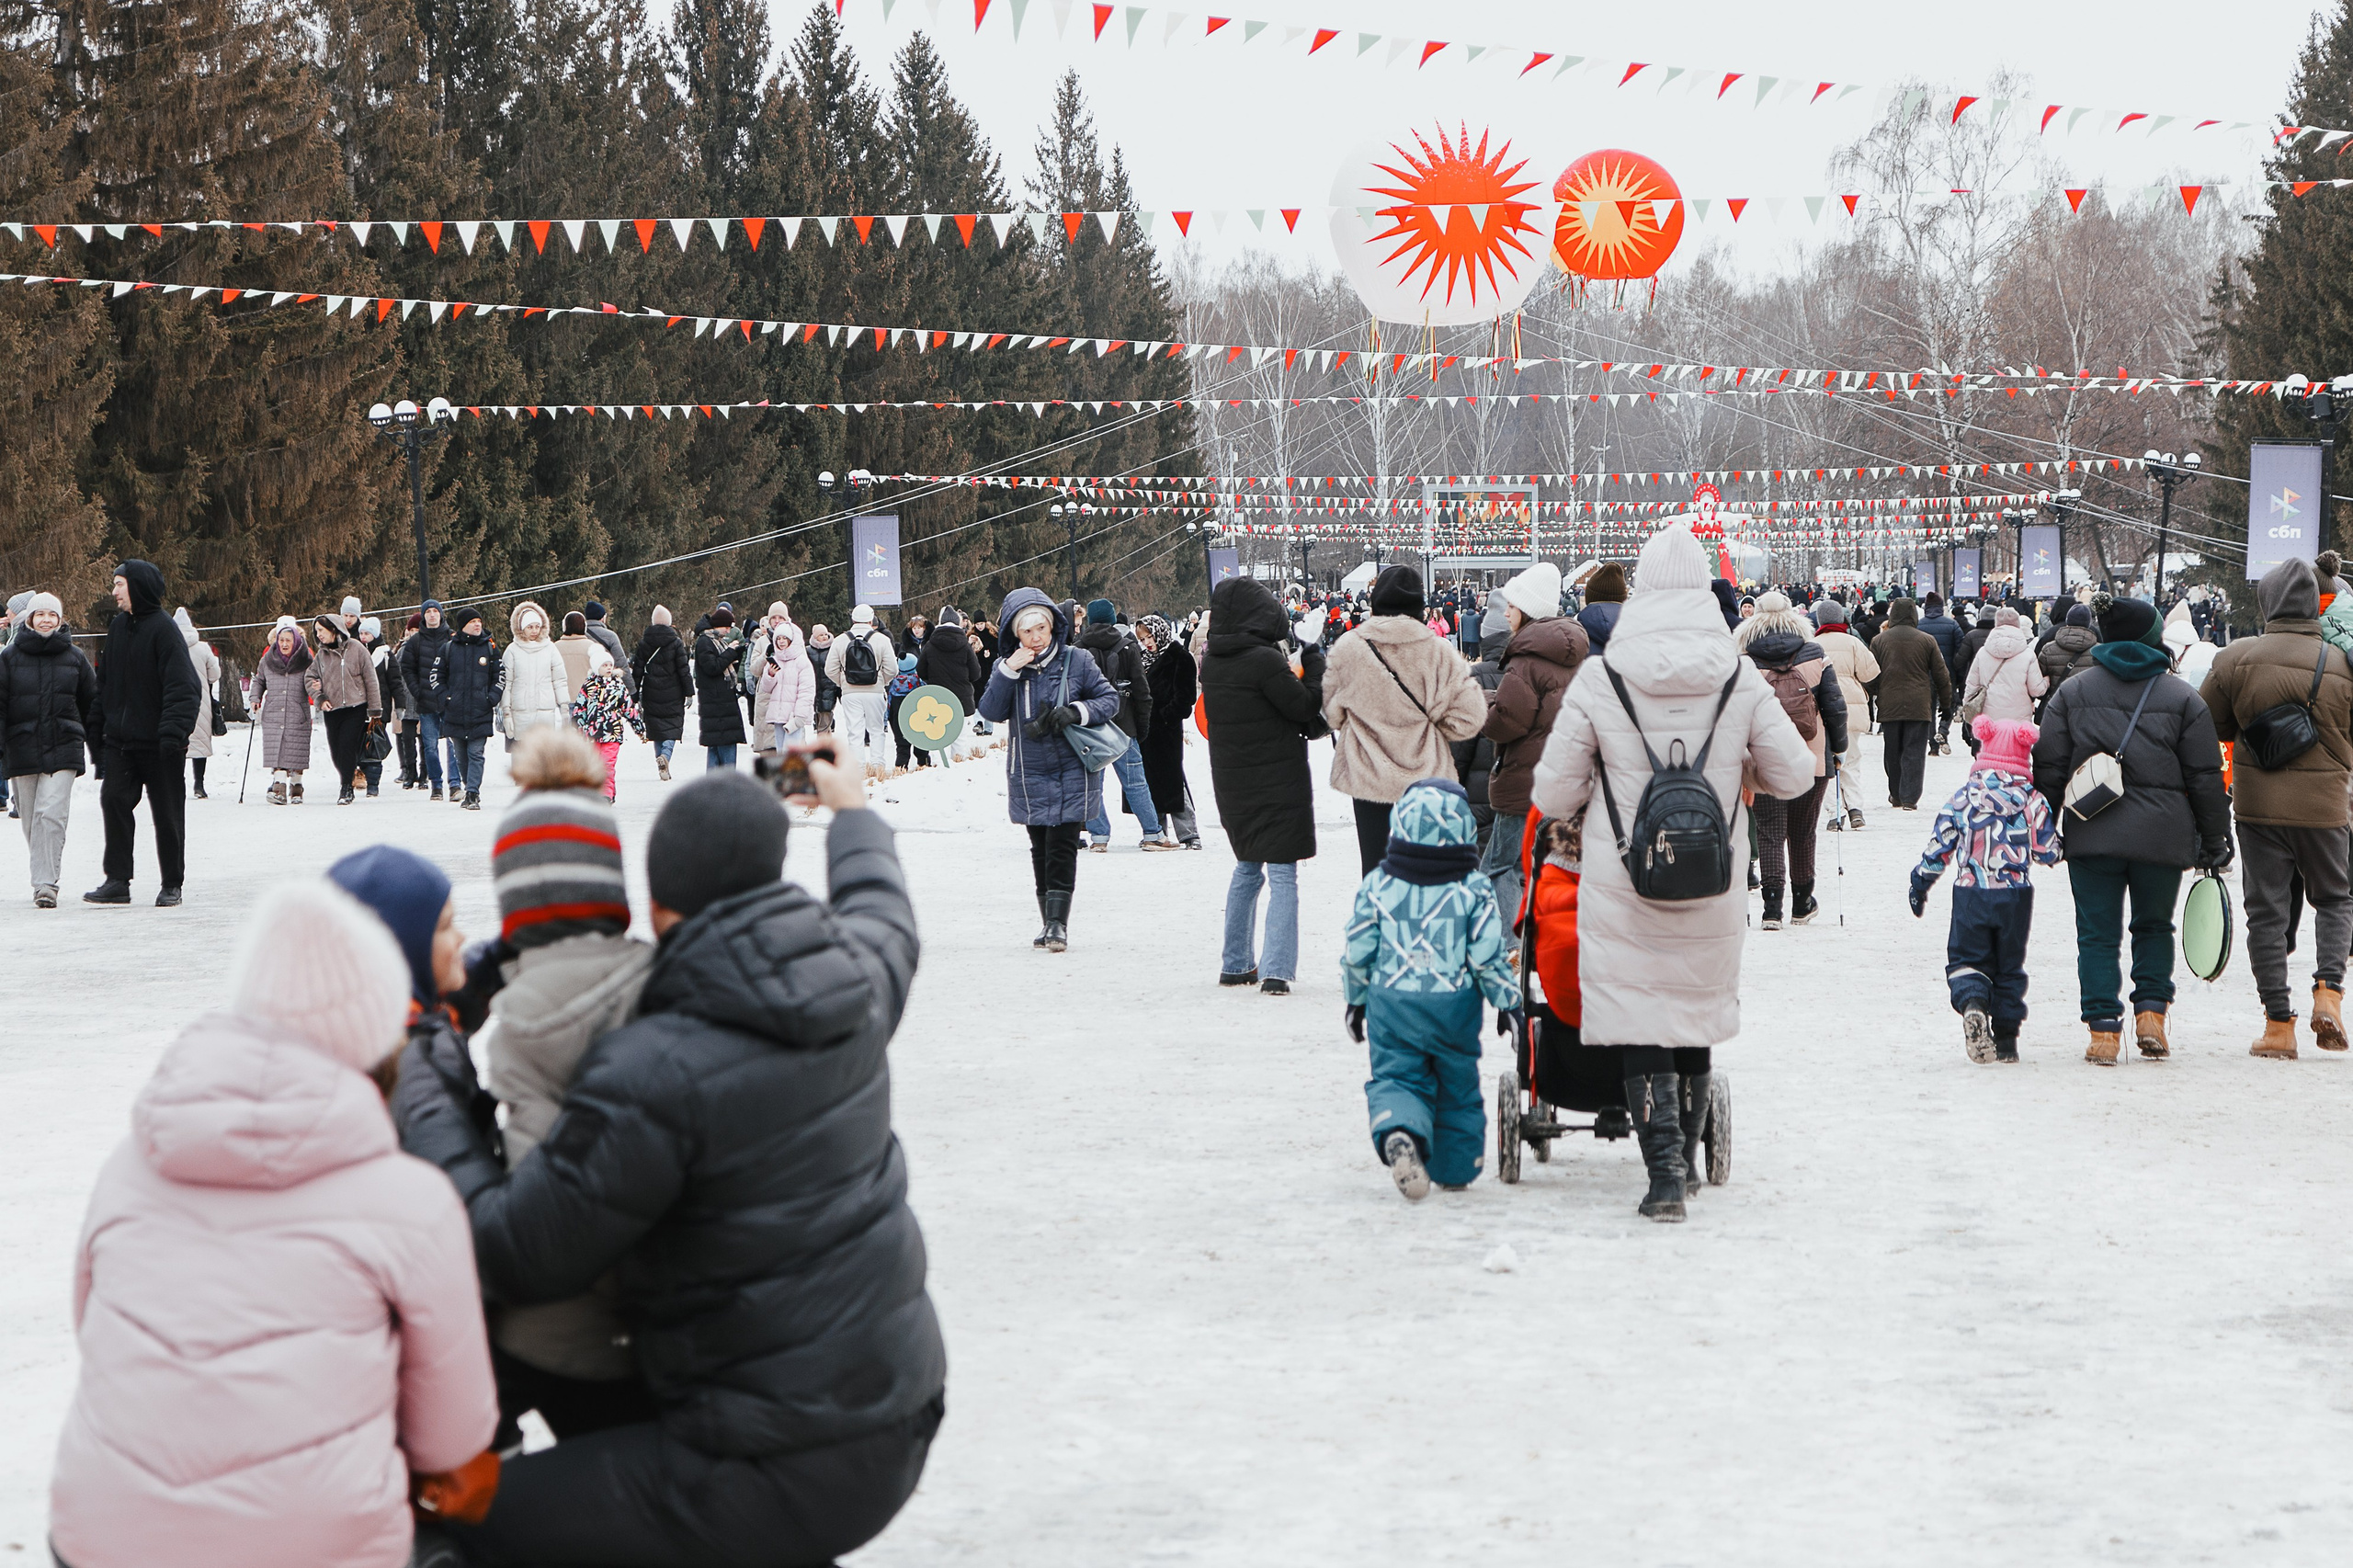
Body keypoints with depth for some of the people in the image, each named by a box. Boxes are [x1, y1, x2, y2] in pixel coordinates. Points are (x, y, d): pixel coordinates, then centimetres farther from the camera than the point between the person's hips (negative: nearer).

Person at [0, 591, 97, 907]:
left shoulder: (74, 657, 7)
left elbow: (91, 703, 14)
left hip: (63, 749, -1)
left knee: (51, 815, -15)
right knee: (30, 819, 6)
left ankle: (45, 883, -16)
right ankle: (44, 879, 20)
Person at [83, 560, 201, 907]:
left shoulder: (163, 629, -11)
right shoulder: (117, 627, 11)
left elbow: (182, 688, -16)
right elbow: (105, 681, 19)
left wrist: (173, 733, -24)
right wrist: (98, 725, 14)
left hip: (157, 744, -6)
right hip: (119, 740, 6)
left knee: (167, 813, 3)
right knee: (114, 801, -3)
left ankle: (172, 884, 12)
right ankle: (117, 881, 2)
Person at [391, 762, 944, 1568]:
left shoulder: (655, 1075, -22)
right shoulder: (850, 979, -1)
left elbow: (515, 1258, -14)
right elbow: (884, 919, 26)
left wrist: (418, 1084, -3)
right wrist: (853, 814, 47)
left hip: (787, 1471, -8)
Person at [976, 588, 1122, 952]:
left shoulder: (1077, 661, -3)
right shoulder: (1007, 667, 3)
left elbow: (1110, 699, 1)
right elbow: (991, 712, -7)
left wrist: (1076, 712, -17)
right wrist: (1007, 673, -18)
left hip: (1071, 771, -3)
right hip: (1029, 774, 3)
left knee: (1062, 847, -10)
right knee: (1040, 849, 8)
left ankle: (1058, 923, -11)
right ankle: (1048, 923, 16)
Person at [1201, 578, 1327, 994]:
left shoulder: (1211, 664, 4)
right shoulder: (1265, 660, -19)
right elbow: (1305, 706, -14)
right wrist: (1314, 663, 1)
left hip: (1231, 784, 7)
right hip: (1278, 782, -7)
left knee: (1246, 868, 21)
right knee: (1282, 875, -2)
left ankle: (1235, 964, 24)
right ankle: (1276, 971, -9)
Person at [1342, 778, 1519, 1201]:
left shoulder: (1377, 885, -3)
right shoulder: (1472, 889, -8)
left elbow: (1357, 951, 1)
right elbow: (1488, 955, -8)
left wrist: (1356, 999, 16)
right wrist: (1508, 1000, 6)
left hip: (1390, 1003, 0)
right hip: (1455, 1006, 0)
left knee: (1396, 1076, 6)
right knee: (1456, 1086, 17)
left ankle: (1397, 1131, -27)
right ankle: (1456, 1169, 26)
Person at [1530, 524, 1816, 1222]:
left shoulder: (1600, 678, -9)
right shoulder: (1741, 678, -4)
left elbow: (1553, 793, -4)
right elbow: (1794, 775, 2)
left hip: (1623, 884, -2)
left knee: (1637, 1016, 2)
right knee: (1699, 1008, 19)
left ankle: (1664, 1170, -11)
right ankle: (1688, 1152, 32)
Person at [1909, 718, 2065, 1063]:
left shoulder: (1964, 795, -3)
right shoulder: (2033, 800, -4)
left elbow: (1939, 844, 0)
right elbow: (2048, 852, -1)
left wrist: (1920, 883, 13)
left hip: (1970, 894, -1)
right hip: (2016, 895, 1)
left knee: (1966, 957, 7)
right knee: (2009, 965, 14)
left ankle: (1972, 1002, -25)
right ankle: (2006, 1038, 13)